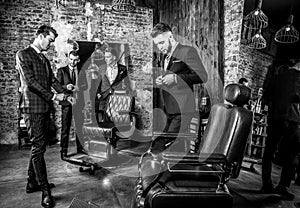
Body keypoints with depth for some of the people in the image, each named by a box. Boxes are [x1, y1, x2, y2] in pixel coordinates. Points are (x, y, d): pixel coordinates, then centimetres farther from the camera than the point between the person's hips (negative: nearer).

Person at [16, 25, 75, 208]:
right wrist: (53, 96, -16)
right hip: (33, 107, -8)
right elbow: (30, 81, -15)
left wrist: (66, 95, 3)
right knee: (38, 146, -6)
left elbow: (53, 80, 16)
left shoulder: (45, 60, 19)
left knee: (39, 145, 13)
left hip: (44, 108, 8)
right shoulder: (23, 54, -5)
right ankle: (45, 190, 1)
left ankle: (32, 183, 26)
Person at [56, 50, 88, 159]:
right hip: (67, 102, -2)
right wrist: (66, 87, -23)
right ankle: (63, 151, 9)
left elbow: (86, 85, 1)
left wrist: (78, 88, -20)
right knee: (65, 128, 1)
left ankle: (80, 148, 23)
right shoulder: (61, 71, 5)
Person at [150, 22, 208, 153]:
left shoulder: (187, 51, -5)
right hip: (169, 112, 8)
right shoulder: (165, 56, 20)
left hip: (182, 112, -8)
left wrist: (175, 78, -21)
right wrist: (160, 81, 7)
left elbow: (202, 76, -13)